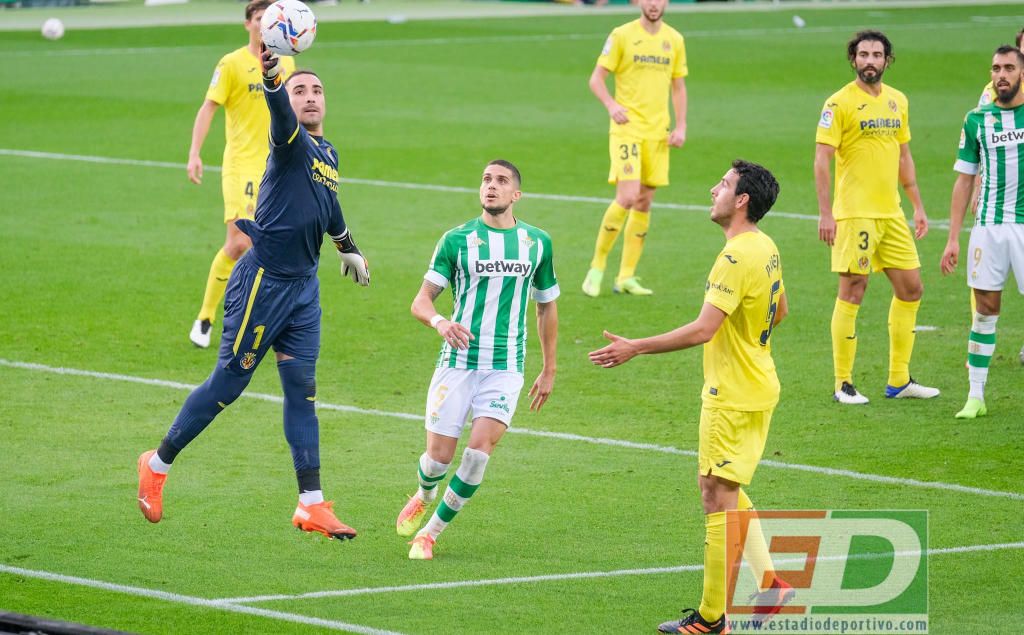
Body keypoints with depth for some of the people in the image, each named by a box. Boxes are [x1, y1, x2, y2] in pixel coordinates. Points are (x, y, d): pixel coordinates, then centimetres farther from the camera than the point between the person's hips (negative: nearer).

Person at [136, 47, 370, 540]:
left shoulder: (327, 153, 13)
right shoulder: (291, 143, -11)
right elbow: (281, 117, -35)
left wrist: (348, 248, 48)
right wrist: (272, 79, -57)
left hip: (304, 285, 7)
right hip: (262, 282, -7)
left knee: (302, 392, 4)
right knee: (228, 382, 1)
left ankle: (311, 504, 4)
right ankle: (158, 465, 18)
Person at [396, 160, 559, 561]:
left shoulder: (537, 242, 6)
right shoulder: (457, 240, -1)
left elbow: (547, 305, 19)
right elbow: (421, 300, -4)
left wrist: (548, 370, 19)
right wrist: (440, 323, -27)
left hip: (506, 369, 1)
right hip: (457, 363, -1)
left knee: (479, 452, -17)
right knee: (439, 457, -3)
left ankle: (431, 532, 1)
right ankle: (424, 496, 35)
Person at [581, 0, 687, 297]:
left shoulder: (674, 40, 9)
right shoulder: (622, 35, -4)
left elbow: (678, 87, 17)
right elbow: (596, 79, -3)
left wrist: (681, 127, 6)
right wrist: (611, 105, -22)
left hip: (657, 131, 5)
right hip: (627, 128, -5)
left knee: (644, 203, 5)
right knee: (627, 197, -17)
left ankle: (626, 277, 12)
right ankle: (597, 267, -3)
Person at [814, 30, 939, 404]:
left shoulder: (897, 101, 12)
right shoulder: (840, 103, -8)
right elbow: (822, 158, -11)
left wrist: (918, 206, 18)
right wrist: (825, 213, -17)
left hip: (891, 214, 7)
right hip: (854, 214, -7)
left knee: (910, 289, 8)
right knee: (852, 291, -4)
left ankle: (899, 380, 18)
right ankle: (843, 385, 4)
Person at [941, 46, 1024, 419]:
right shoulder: (977, 120, 7)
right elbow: (964, 181, 11)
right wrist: (953, 238, 7)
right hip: (988, 226, 2)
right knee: (985, 308, 3)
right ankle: (976, 396, 9)